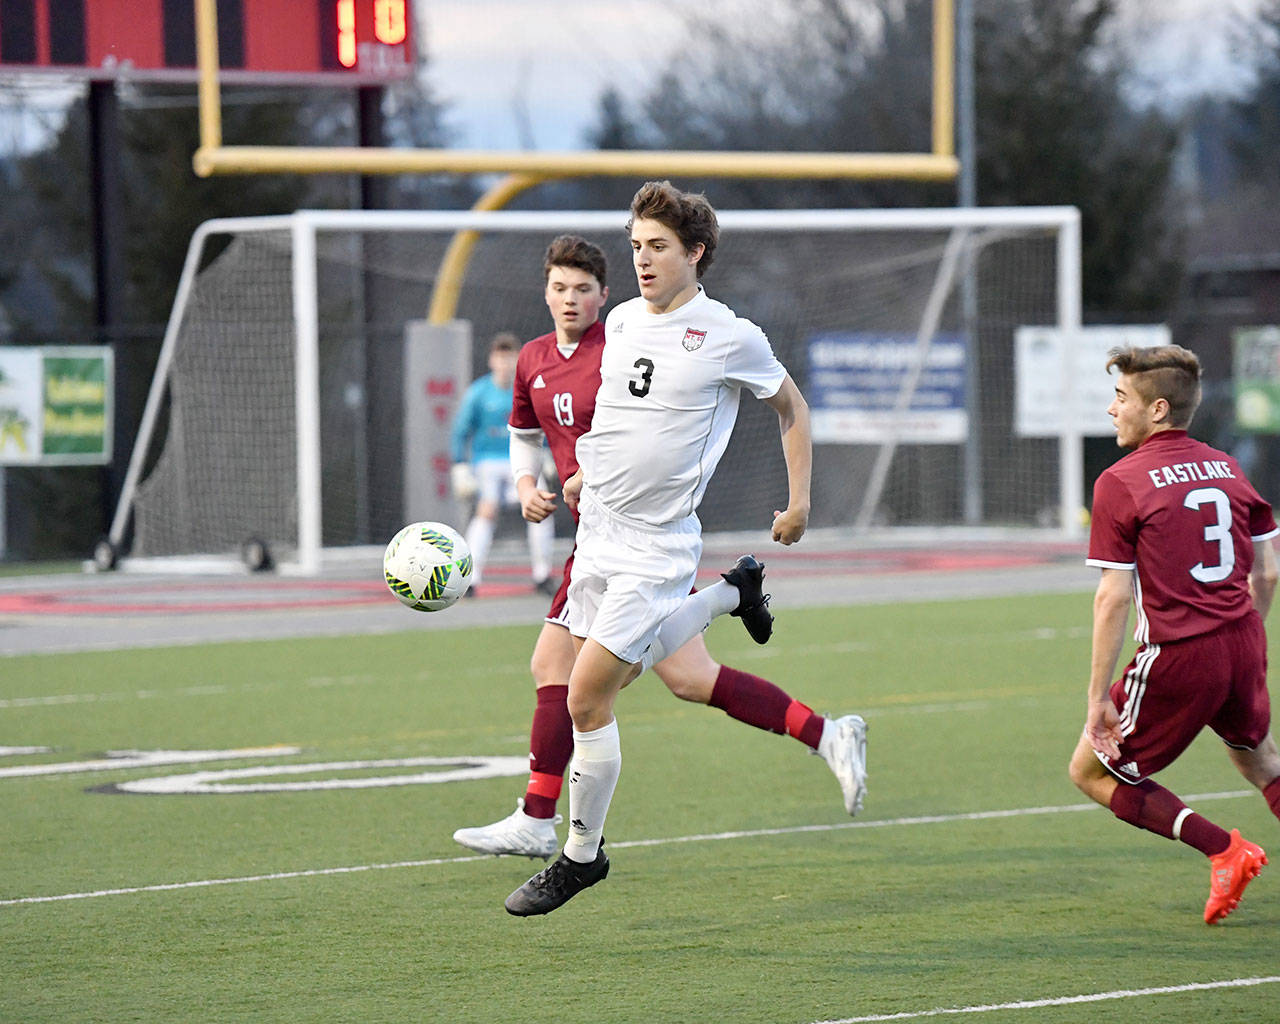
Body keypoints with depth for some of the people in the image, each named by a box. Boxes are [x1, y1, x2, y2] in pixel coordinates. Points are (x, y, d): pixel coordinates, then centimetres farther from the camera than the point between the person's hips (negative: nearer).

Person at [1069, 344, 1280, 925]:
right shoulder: (1226, 469, 10)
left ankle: (1224, 850, 0)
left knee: (1092, 772, 11)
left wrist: (1099, 697, -10)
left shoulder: (1121, 483, -9)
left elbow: (1113, 597, -13)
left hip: (1177, 658, -6)